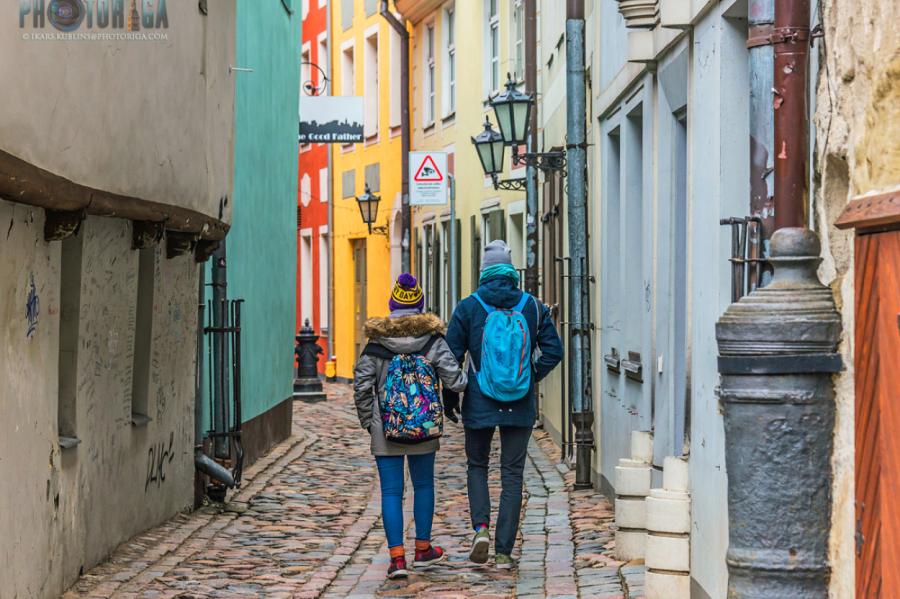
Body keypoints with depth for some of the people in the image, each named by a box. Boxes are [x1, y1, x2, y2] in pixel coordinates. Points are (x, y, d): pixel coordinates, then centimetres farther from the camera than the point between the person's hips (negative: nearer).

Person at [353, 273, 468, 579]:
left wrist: (367, 421, 5)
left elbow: (361, 384, -7)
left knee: (391, 491, 2)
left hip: (385, 429, -1)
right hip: (424, 428, 1)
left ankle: (397, 556, -5)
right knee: (424, 485, 18)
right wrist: (469, 377, 14)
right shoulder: (432, 340, -4)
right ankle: (423, 549, 29)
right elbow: (455, 381, -9)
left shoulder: (377, 341, -4)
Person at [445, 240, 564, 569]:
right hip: (520, 407, 1)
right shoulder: (532, 307, 1)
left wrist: (449, 399, 8)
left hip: (479, 405, -1)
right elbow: (553, 350, -1)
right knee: (512, 474, 6)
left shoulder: (468, 307, -3)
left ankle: (481, 527, -5)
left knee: (477, 466, 18)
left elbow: (451, 356, -3)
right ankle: (504, 552, 4)